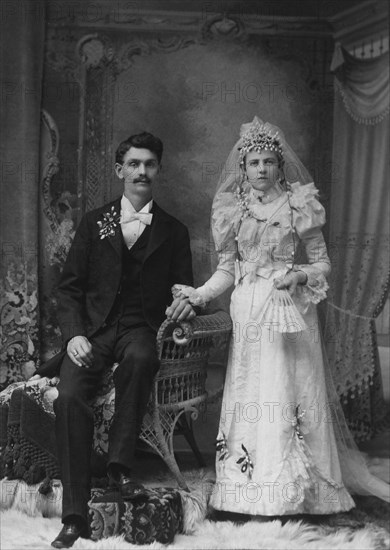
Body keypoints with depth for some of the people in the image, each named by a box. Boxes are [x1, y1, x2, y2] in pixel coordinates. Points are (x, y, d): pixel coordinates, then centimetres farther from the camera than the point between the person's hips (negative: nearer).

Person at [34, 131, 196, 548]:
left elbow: (184, 290, 14)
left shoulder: (173, 232, 13)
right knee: (69, 397, -26)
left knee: (140, 358, -37)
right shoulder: (94, 223, 13)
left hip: (140, 328, 0)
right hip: (91, 327, 1)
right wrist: (73, 334, -9)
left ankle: (119, 465, -21)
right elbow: (70, 286, 8)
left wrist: (185, 304, -12)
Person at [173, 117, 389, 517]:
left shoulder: (299, 206, 3)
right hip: (249, 316, 2)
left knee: (294, 392, -4)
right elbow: (227, 269, 10)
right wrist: (201, 293, -5)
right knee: (251, 395, 0)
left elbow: (322, 263, 5)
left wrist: (298, 275, -14)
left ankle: (300, 488, 6)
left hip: (290, 313, -2)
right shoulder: (233, 211, 9)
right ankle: (253, 487, 7)